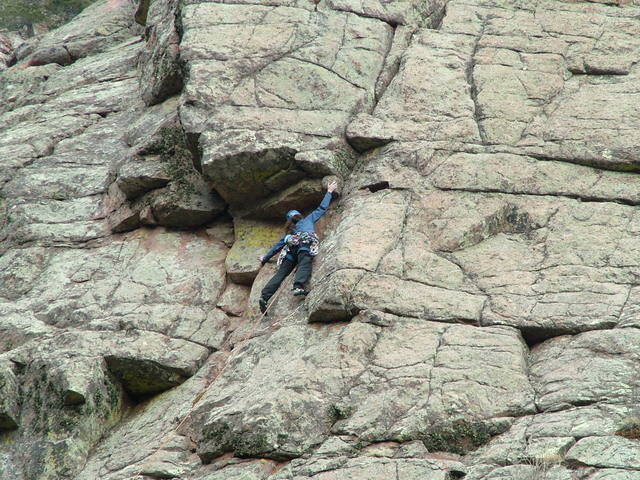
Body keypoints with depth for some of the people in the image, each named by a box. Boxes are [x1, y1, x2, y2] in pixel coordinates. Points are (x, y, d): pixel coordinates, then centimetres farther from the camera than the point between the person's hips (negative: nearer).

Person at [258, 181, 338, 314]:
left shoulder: (289, 232, 39)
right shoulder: (309, 219, 34)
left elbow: (278, 245, 41)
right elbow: (322, 208, 36)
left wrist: (266, 258, 51)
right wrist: (329, 192, 49)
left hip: (291, 247, 3)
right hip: (305, 243, -3)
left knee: (281, 272, -7)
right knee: (304, 264, -27)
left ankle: (265, 296, -23)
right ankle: (298, 286, -56)